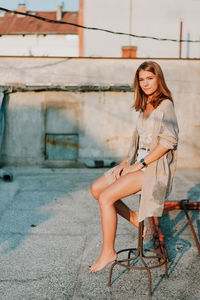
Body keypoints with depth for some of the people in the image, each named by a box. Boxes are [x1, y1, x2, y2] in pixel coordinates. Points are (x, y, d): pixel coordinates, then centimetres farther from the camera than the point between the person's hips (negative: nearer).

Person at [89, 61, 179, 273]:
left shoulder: (165, 105, -11)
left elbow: (168, 141, -20)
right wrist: (125, 162, 5)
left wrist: (140, 164, -19)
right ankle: (134, 218, 14)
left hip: (155, 166, -9)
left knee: (106, 197, -20)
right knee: (96, 188, 2)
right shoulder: (145, 106, 15)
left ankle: (108, 252, -5)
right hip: (139, 163, 9)